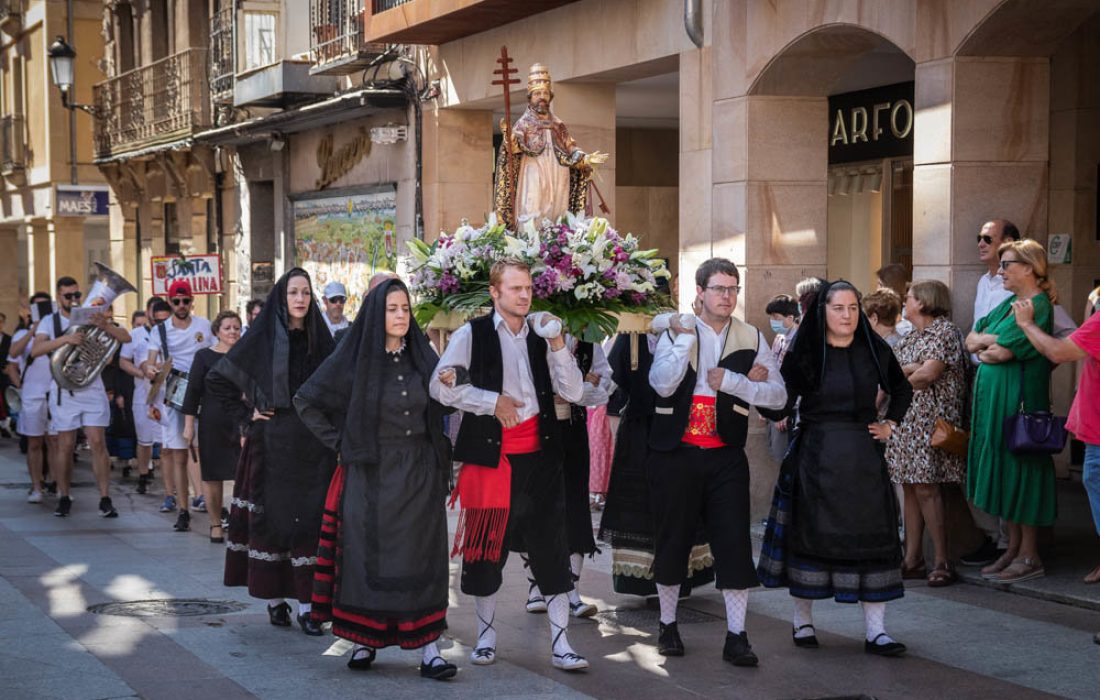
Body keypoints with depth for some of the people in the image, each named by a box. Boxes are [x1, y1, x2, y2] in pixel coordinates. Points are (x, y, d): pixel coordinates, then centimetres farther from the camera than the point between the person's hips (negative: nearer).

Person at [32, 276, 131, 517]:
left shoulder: (92, 318, 7)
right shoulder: (50, 322, 4)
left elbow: (126, 338, -2)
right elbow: (35, 350, -14)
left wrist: (105, 326, -23)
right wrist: (65, 339, -30)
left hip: (92, 390, 0)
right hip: (63, 391, 0)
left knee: (98, 443, -6)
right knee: (65, 445, 2)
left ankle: (105, 500, -5)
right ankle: (64, 498, 13)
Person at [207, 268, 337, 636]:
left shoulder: (321, 340, 7)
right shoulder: (263, 338, -1)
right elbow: (216, 379, 3)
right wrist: (246, 415, -1)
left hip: (313, 447, 2)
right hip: (272, 444, -2)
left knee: (311, 519, -1)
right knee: (271, 518, 2)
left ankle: (307, 604, 1)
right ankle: (274, 599, 13)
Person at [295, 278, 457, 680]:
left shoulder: (423, 357, 5)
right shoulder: (353, 359, -3)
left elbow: (438, 409, 17)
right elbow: (306, 402, 2)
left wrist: (441, 457, 5)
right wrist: (339, 442, -2)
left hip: (419, 476, 2)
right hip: (372, 476, -2)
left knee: (422, 557, 0)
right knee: (370, 557, 3)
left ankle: (428, 649, -1)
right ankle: (365, 641, 15)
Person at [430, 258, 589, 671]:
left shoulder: (541, 335, 10)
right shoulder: (473, 335, -1)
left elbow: (574, 393, 3)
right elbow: (440, 386, -8)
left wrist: (557, 345, -9)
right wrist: (493, 401, -13)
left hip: (539, 455, 2)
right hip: (490, 455, -2)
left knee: (551, 549, 0)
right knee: (486, 547, 7)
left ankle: (560, 644, 4)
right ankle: (486, 635, 22)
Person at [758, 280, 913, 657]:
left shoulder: (874, 351, 6)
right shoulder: (804, 353, -3)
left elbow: (902, 389, 24)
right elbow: (780, 409, -9)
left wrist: (890, 424, 13)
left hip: (863, 459, 3)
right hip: (816, 459, -3)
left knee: (871, 538, -1)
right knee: (812, 536, 3)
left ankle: (875, 631, 2)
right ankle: (803, 622, 17)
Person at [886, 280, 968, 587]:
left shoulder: (945, 331, -5)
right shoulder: (910, 337, 20)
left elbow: (929, 374, -14)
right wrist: (911, 369, -10)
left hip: (931, 420, -8)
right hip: (905, 420, 8)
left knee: (926, 489, -12)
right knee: (910, 488, 7)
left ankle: (942, 563, -9)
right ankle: (912, 559, 10)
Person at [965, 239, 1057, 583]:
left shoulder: (1038, 306, -12)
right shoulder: (1009, 304, 16)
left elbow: (1001, 353, -20)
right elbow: (971, 341, 12)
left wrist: (984, 344, 0)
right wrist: (992, 343, -7)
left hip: (1019, 398, -9)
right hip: (994, 399, 9)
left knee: (1020, 470, -5)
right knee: (1003, 472, 10)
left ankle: (1029, 555, 1)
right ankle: (1014, 547, 17)